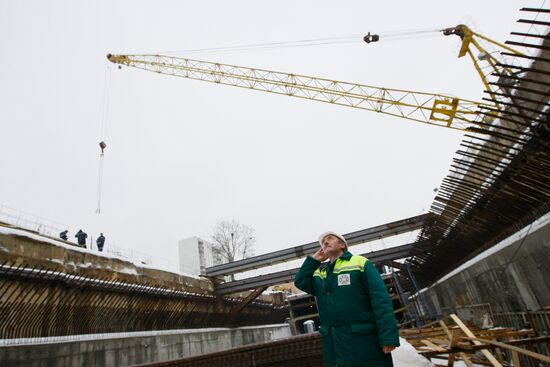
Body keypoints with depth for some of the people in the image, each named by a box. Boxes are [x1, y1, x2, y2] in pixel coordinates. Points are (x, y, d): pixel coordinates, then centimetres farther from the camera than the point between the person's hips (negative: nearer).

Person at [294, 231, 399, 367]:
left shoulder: (360, 263, -2)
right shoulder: (319, 273, 15)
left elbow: (381, 299, -9)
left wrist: (388, 336, -17)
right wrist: (314, 260, 5)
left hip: (364, 339, -4)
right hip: (334, 342, 5)